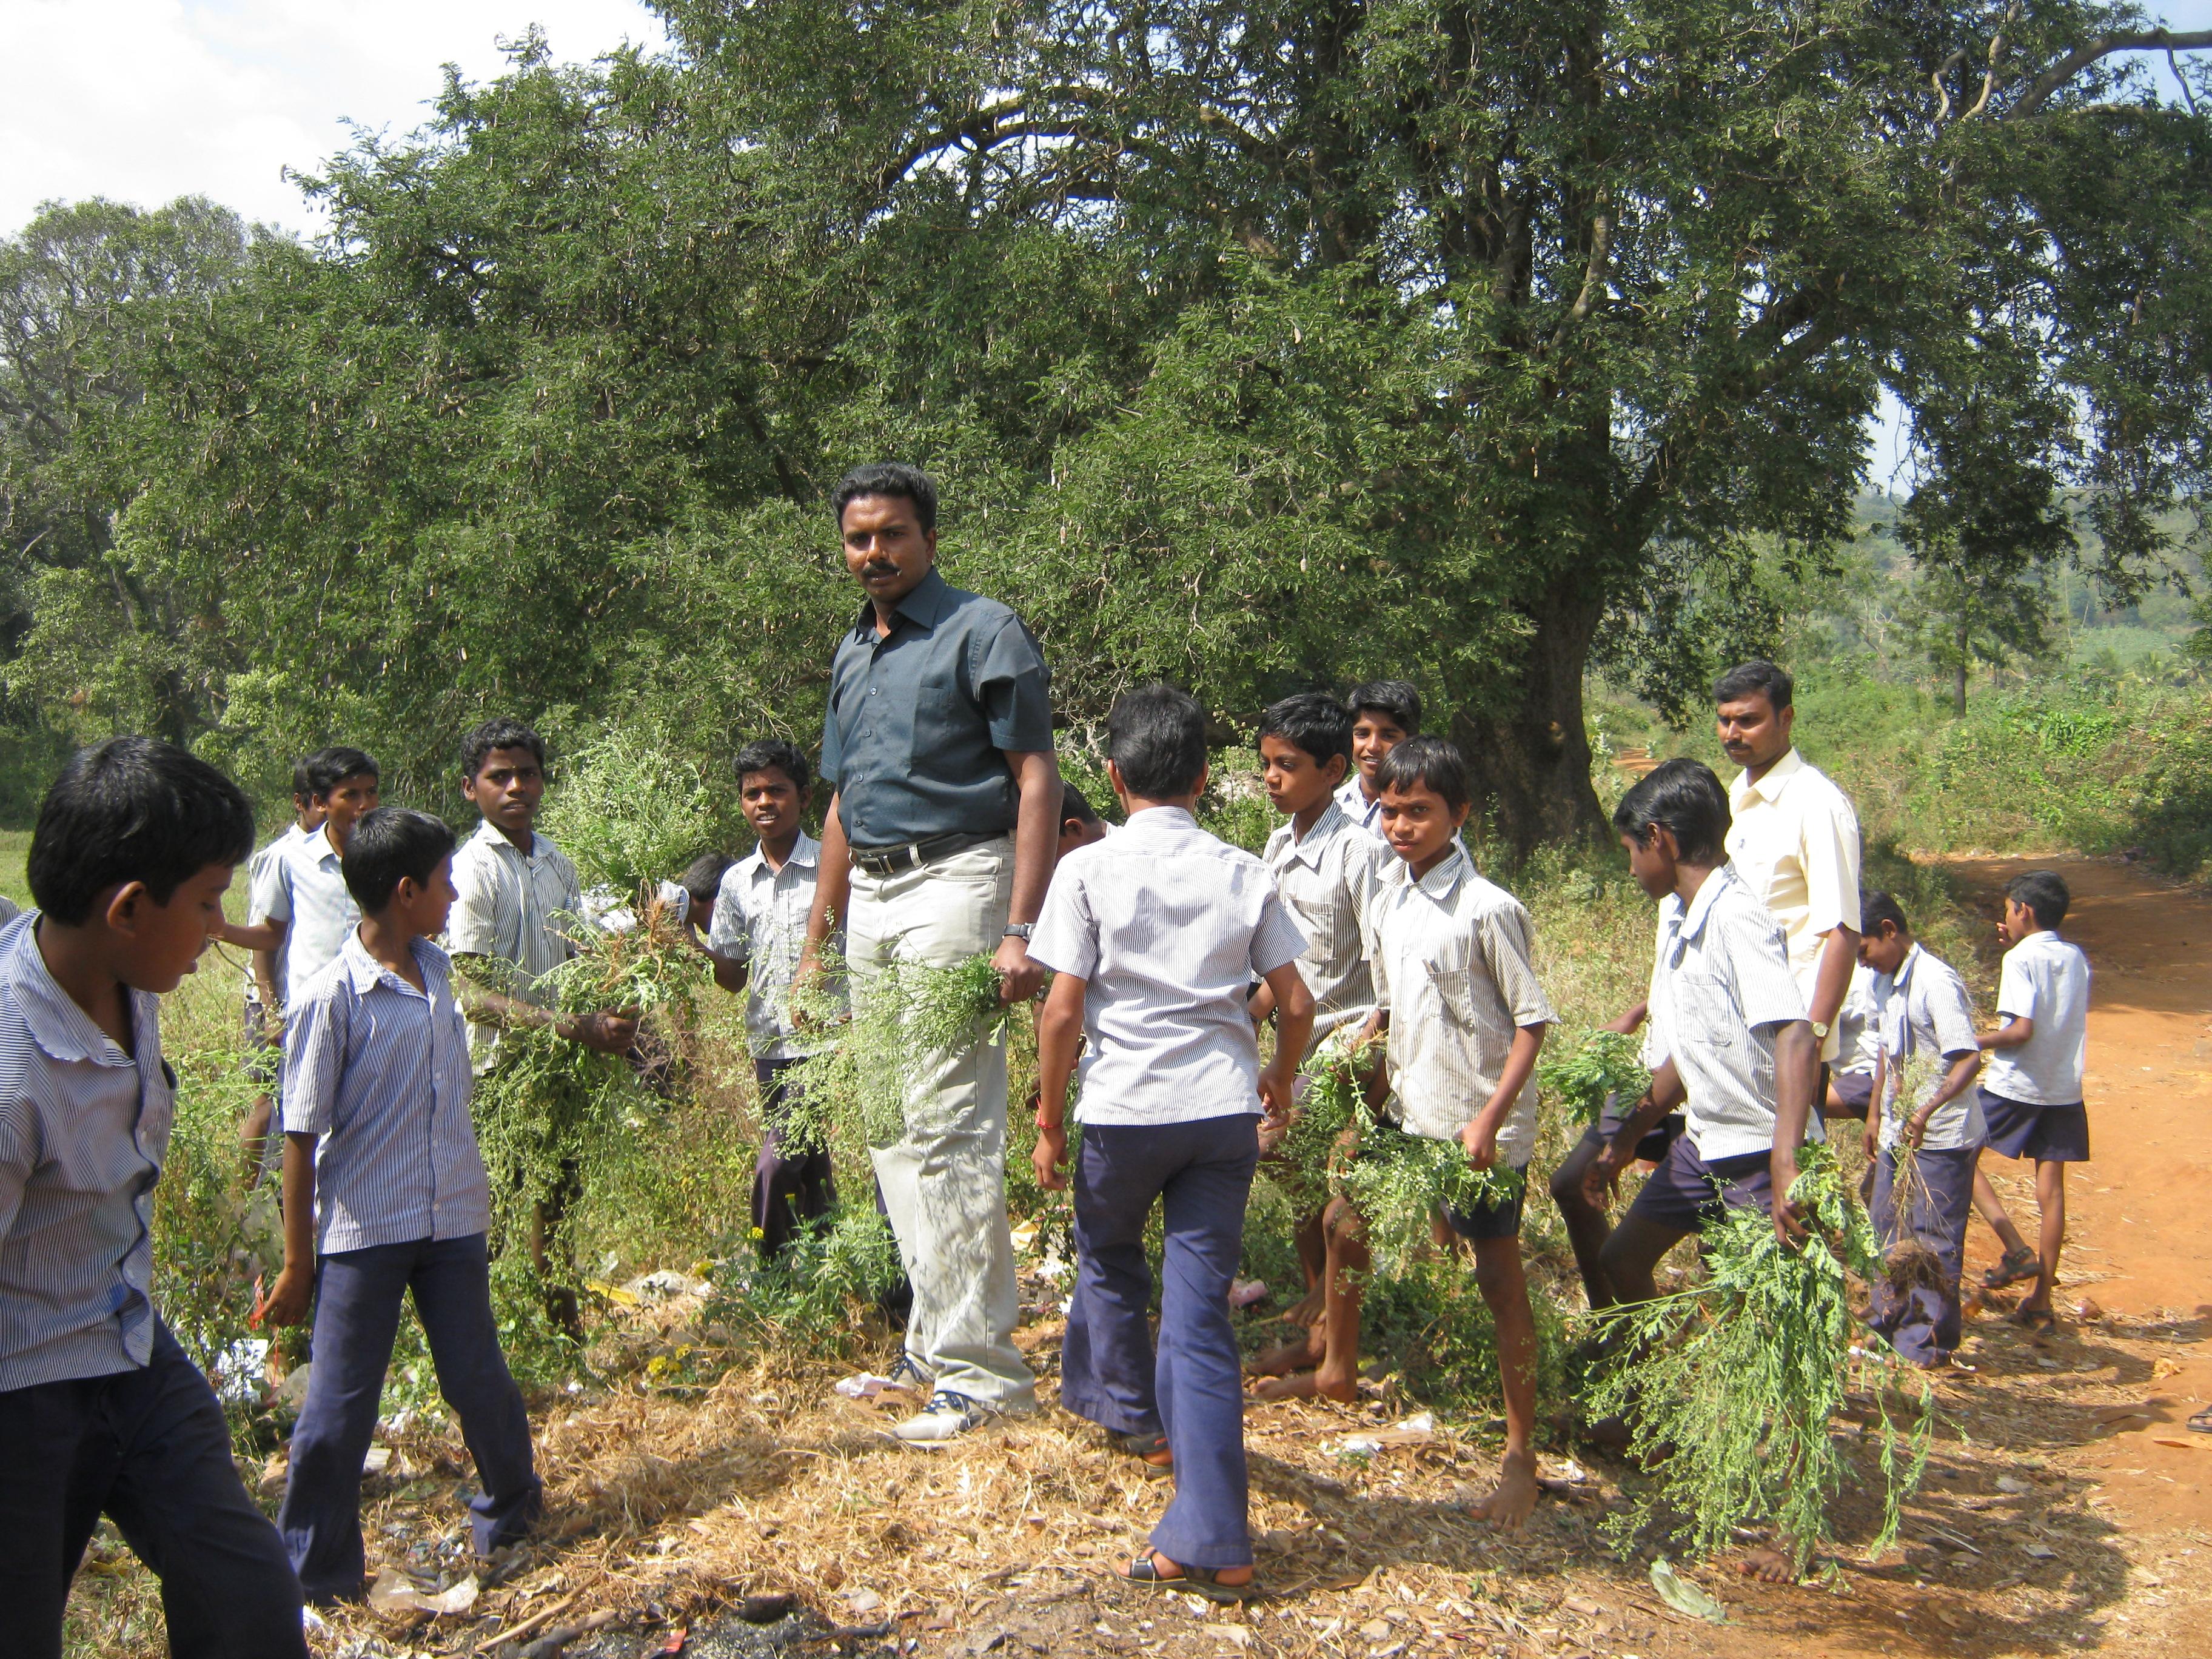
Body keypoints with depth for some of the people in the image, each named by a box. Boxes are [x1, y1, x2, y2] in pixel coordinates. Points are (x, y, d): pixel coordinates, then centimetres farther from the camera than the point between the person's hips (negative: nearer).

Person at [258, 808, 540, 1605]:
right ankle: (318, 1571, 19)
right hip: (364, 1231, -5)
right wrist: (297, 1262, -9)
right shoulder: (331, 998, -16)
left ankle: (508, 1511, 35)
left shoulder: (437, 971, 4)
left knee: (480, 1380, 14)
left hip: (453, 1218, 5)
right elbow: (302, 1135, -12)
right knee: (341, 1405, 4)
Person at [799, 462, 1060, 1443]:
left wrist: (1021, 930, -21)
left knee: (948, 1127, -10)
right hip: (870, 900, 8)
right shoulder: (852, 654, 18)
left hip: (953, 883, -8)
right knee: (892, 1129, 11)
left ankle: (980, 1366, -3)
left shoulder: (981, 633, -5)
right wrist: (817, 942, 19)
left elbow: (1036, 782, -11)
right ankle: (932, 1339, 21)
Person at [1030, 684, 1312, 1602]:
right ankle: (1213, 1543, 1)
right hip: (1225, 1110, 3)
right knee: (1201, 1311, 4)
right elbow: (1295, 1003, 4)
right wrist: (1279, 1078, 23)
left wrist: (1048, 1120, 2)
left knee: (1107, 1253, 27)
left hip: (1125, 1110, -2)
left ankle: (1133, 1411, 50)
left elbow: (1062, 1010, -9)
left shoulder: (1088, 870, -6)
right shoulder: (1244, 873, 3)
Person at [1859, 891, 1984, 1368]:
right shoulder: (1885, 982, 8)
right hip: (1898, 1132, 9)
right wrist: (1875, 1113, 19)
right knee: (1890, 1229, 17)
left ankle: (1929, 1343, 10)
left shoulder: (1937, 983, -20)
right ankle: (1889, 1325, 30)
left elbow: (1969, 1060, -26)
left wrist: (1927, 1111, -35)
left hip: (1941, 1137, -9)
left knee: (1933, 1240, 0)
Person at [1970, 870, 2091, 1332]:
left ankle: (2017, 1249, -4)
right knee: (2051, 1188, 6)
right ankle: (2041, 1300, 9)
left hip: (2016, 1086, -6)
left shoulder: (2021, 959, -12)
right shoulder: (2076, 958, 8)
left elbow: (2022, 1030, -20)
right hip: (2065, 1090, 6)